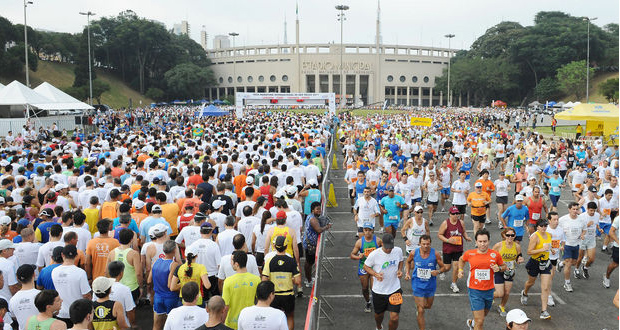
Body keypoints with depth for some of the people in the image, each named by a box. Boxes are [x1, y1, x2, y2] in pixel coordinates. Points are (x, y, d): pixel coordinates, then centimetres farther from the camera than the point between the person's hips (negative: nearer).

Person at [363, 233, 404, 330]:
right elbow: (366, 266, -5)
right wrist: (376, 274, -22)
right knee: (379, 314, 21)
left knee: (394, 318, -6)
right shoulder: (374, 254, -20)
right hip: (379, 290, -1)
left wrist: (400, 270, -7)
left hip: (395, 289, 1)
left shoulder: (398, 251, -9)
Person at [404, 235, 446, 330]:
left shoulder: (435, 254, -15)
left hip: (430, 285, 2)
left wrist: (438, 271, -25)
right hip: (418, 285, -2)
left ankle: (418, 304, 58)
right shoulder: (414, 253, -13)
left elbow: (443, 267, -3)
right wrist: (407, 273, -5)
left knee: (428, 306, 25)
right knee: (421, 311, -3)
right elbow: (408, 262, 9)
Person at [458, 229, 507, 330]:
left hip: (489, 290, 3)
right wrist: (460, 269, 0)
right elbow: (461, 259, 15)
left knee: (484, 315, 25)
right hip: (475, 291, -3)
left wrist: (499, 268, -12)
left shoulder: (495, 254, -6)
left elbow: (504, 266, 9)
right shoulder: (469, 253, -7)